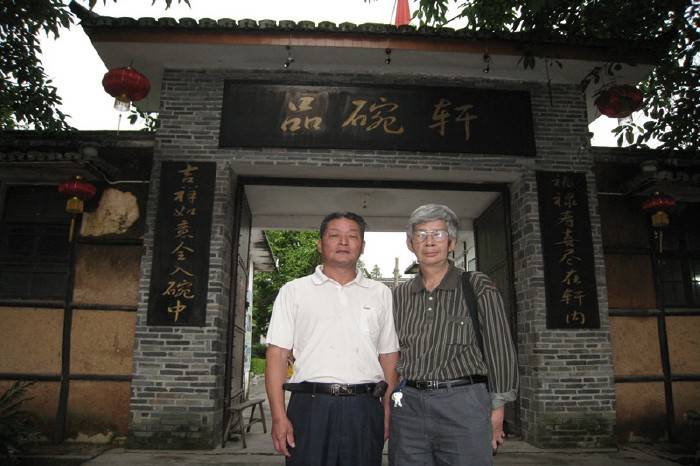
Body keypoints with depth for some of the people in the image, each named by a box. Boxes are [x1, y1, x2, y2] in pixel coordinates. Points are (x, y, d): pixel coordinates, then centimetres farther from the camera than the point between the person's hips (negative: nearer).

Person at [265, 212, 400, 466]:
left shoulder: (381, 294, 12)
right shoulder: (294, 291, 6)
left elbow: (389, 357, 11)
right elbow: (278, 354, 1)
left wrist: (388, 413, 3)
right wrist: (279, 417, -7)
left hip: (365, 410, 2)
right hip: (310, 407, -1)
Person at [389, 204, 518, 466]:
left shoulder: (478, 287, -1)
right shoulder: (401, 295, 9)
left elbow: (500, 351, -1)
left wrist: (497, 410, -2)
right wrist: (390, 404, 13)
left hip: (463, 404, -3)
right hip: (407, 405, 3)